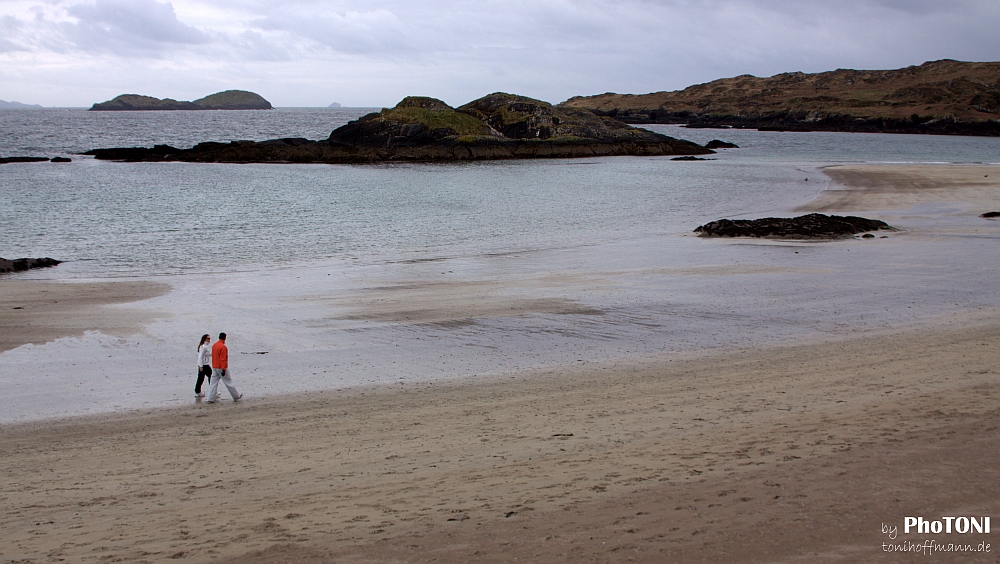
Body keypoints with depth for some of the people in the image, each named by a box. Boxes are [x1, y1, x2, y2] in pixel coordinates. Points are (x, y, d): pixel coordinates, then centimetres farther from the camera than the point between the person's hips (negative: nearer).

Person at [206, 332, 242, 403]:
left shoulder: (214, 345, 8)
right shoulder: (223, 347, -18)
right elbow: (223, 359, -20)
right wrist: (223, 369, -19)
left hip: (214, 367, 7)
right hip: (221, 368, -7)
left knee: (213, 383, 6)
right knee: (228, 383, 4)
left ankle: (210, 399, 0)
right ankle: (236, 396, 16)